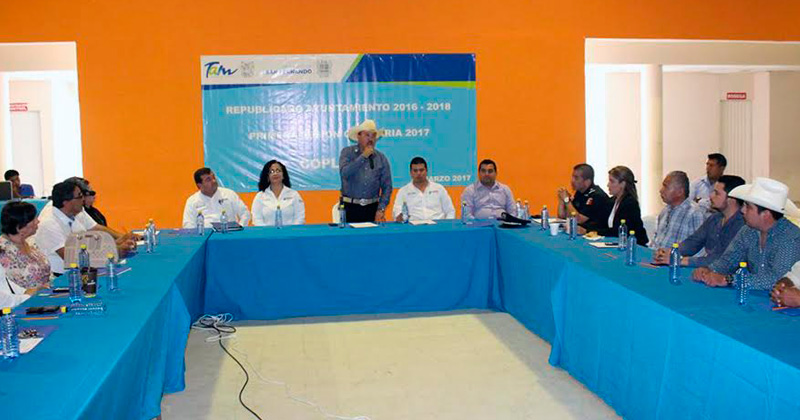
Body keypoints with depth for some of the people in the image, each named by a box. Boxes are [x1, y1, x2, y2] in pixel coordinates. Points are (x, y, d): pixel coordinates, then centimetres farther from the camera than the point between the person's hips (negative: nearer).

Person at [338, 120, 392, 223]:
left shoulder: (381, 158, 7)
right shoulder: (347, 152, 2)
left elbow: (387, 187, 4)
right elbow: (344, 173, -17)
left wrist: (381, 209, -6)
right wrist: (363, 156, -12)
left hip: (372, 208, 2)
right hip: (350, 207, -2)